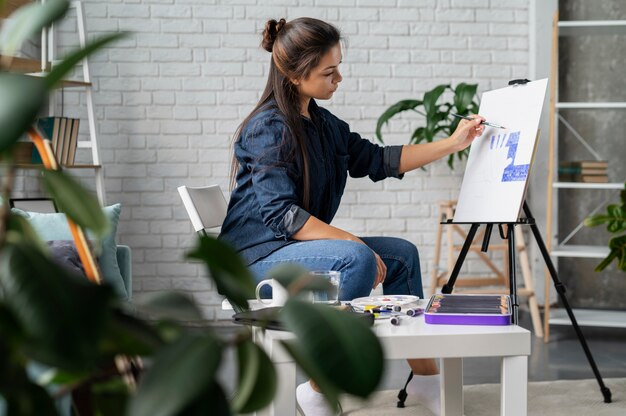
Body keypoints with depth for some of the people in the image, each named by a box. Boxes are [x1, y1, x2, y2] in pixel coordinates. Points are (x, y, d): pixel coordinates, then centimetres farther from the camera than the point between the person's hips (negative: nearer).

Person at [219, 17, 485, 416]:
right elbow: (281, 214, -26)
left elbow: (377, 160, 17)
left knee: (401, 254, 7)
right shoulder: (268, 128, -18)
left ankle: (425, 376, 14)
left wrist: (453, 143, 14)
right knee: (356, 259, -31)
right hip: (257, 259, -10)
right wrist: (351, 241, -30)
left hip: (298, 246, 10)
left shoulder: (323, 123, 9)